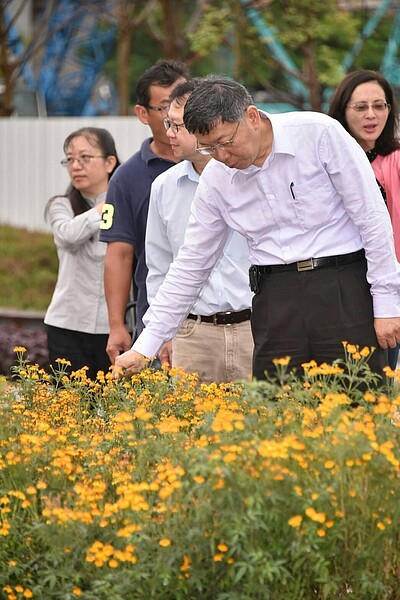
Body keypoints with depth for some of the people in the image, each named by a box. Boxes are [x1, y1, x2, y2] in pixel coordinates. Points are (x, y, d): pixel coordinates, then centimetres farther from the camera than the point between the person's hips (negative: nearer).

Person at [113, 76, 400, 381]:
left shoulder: (318, 133, -8)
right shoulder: (216, 179, 5)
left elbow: (373, 217, -5)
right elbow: (191, 265, 12)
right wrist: (144, 347, 10)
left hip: (345, 288, -4)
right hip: (275, 296, 4)